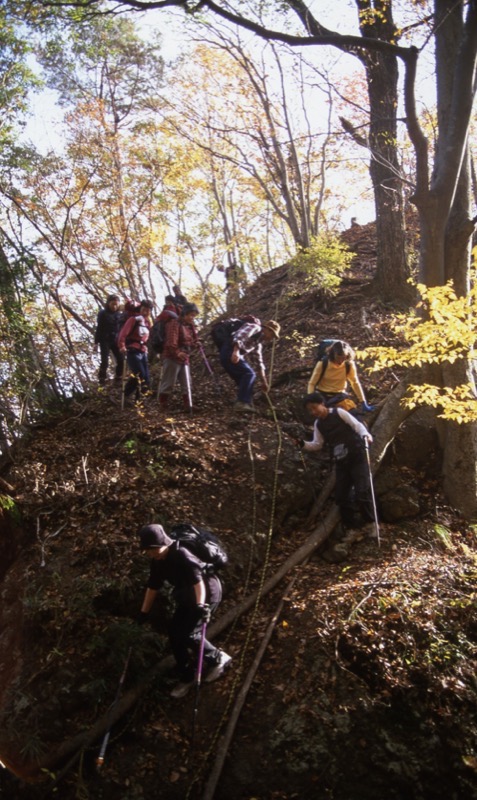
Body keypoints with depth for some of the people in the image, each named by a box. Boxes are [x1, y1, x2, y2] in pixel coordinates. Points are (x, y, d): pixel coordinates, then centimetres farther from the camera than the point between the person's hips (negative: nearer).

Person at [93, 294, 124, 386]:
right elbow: (98, 328, -5)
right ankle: (102, 380, -1)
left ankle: (118, 378, 12)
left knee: (121, 360, -3)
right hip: (105, 340, -4)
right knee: (104, 361, -10)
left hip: (116, 341, 4)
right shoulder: (103, 314, -5)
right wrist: (96, 342, -9)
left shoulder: (119, 314, 6)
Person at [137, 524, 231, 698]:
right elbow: (153, 586, 9)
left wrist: (201, 604, -48)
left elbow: (198, 580, -37)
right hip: (187, 597, 9)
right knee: (174, 632, 6)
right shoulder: (157, 561, -2)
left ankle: (218, 659, 8)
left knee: (189, 634, -17)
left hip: (207, 592, -9)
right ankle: (186, 678, 22)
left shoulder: (181, 556, -30)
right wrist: (144, 613, 12)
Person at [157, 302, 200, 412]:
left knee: (187, 385, 7)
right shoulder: (175, 323, -10)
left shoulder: (190, 326, 16)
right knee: (168, 383, -3)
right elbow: (171, 342, -21)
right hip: (172, 358, -8)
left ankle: (188, 407, 11)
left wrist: (195, 343, 1)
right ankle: (163, 406, 6)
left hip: (184, 359, 8)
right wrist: (177, 353, -31)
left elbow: (192, 341, 23)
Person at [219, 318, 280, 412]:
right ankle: (242, 402, -22)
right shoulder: (255, 328, 0)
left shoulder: (258, 341, 27)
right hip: (230, 352, -10)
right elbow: (239, 336, -19)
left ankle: (245, 404, 6)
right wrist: (236, 351, -33)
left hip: (227, 356, 10)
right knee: (249, 374, -16)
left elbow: (259, 361, 32)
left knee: (243, 379, 9)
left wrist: (264, 382, 32)